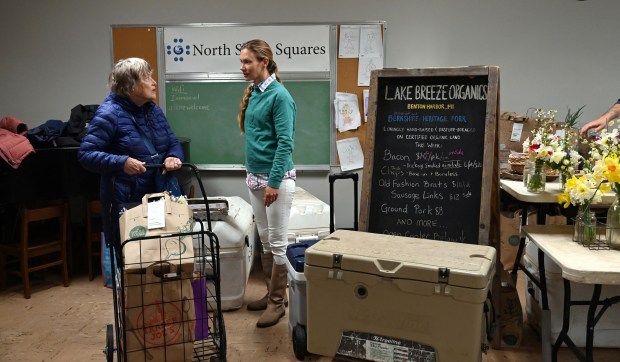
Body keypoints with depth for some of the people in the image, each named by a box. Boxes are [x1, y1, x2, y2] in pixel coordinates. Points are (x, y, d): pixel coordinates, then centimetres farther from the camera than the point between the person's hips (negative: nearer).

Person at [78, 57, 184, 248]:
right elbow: (86, 154, -13)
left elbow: (173, 143, 15)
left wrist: (173, 157, -8)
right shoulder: (110, 113, -11)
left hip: (157, 197, 7)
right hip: (124, 202, -6)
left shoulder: (154, 110, 12)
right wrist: (121, 162, -26)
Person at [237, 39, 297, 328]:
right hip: (254, 177, 9)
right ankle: (272, 293, 28)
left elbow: (285, 141, -18)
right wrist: (253, 174, 17)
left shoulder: (279, 95, -14)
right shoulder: (253, 93, 11)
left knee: (278, 243, 1)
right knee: (265, 240, 16)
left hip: (276, 178, -9)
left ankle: (277, 302, 12)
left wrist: (274, 182, -21)